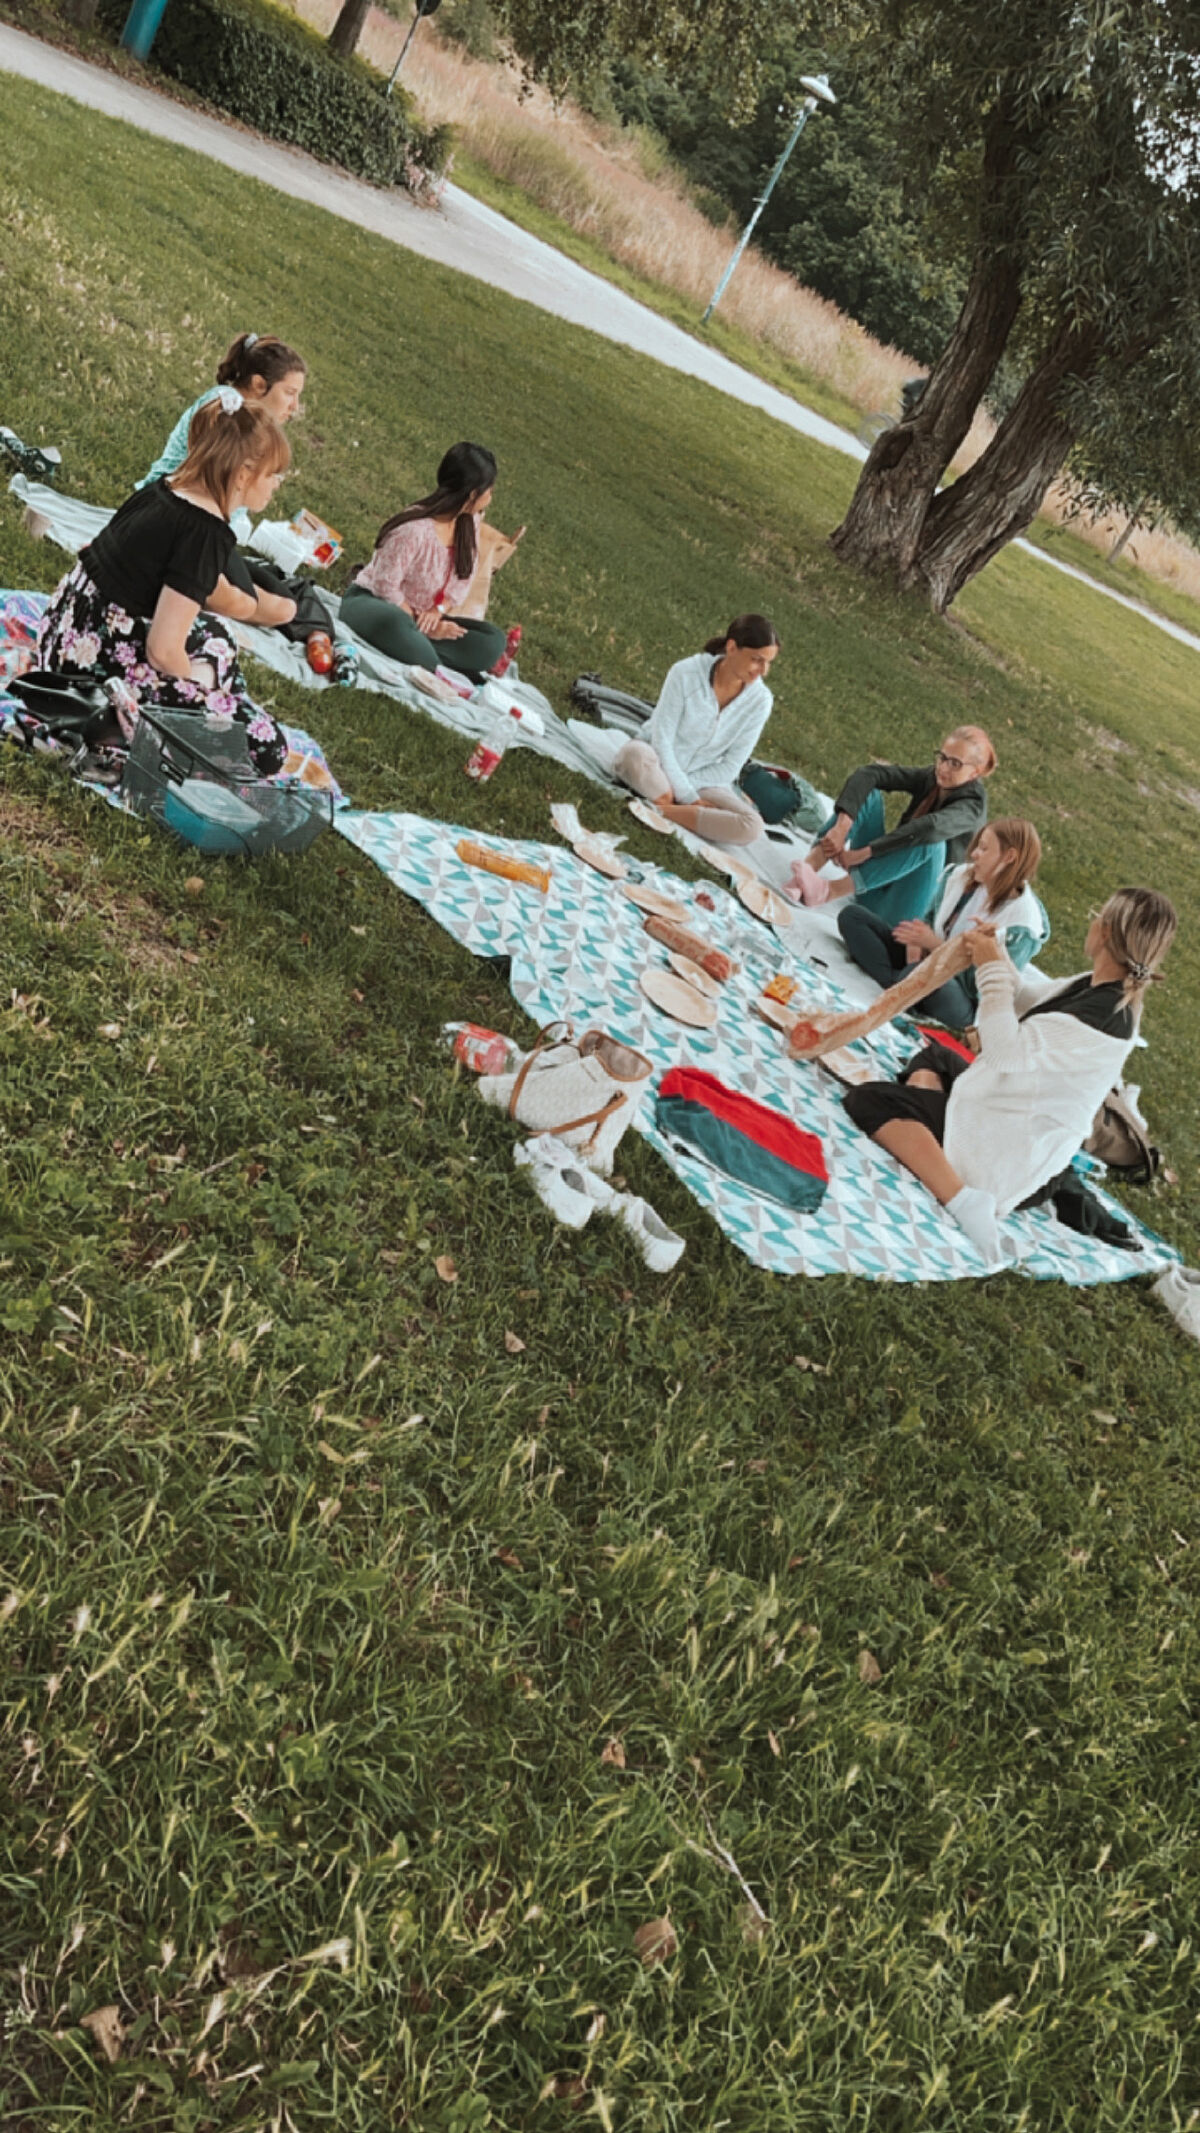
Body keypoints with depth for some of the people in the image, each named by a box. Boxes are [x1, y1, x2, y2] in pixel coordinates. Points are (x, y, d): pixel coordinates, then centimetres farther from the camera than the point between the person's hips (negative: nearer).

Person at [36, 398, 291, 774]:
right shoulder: (206, 533, -21)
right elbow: (164, 651, -23)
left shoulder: (163, 490, 5)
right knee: (266, 747, -8)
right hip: (98, 668, -10)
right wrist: (199, 676, -1)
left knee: (215, 639, 33)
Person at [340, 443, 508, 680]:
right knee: (394, 623, -45)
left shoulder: (470, 521, -3)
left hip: (426, 617, 7)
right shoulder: (414, 529, -25)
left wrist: (439, 611, -14)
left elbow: (463, 578, 2)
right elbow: (386, 587, -20)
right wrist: (420, 623, -18)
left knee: (494, 641, -16)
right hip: (371, 603, -7)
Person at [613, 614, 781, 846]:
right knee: (636, 752, -39)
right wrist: (688, 797, -21)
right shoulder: (687, 673, -18)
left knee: (751, 827, -27)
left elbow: (730, 767, -8)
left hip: (704, 781, 2)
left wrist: (681, 788, -17)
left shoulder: (759, 700, -10)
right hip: (657, 766, -2)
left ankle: (660, 810, -27)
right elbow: (661, 739, -17)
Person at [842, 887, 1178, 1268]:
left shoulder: (1106, 1015, -29)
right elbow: (1027, 999, 15)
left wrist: (994, 972, -24)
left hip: (1011, 1149, -11)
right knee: (932, 1056, 32)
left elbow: (1009, 1052, -32)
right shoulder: (1096, 986, 0)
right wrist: (996, 957, -1)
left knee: (868, 1100, -21)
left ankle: (963, 1199, -28)